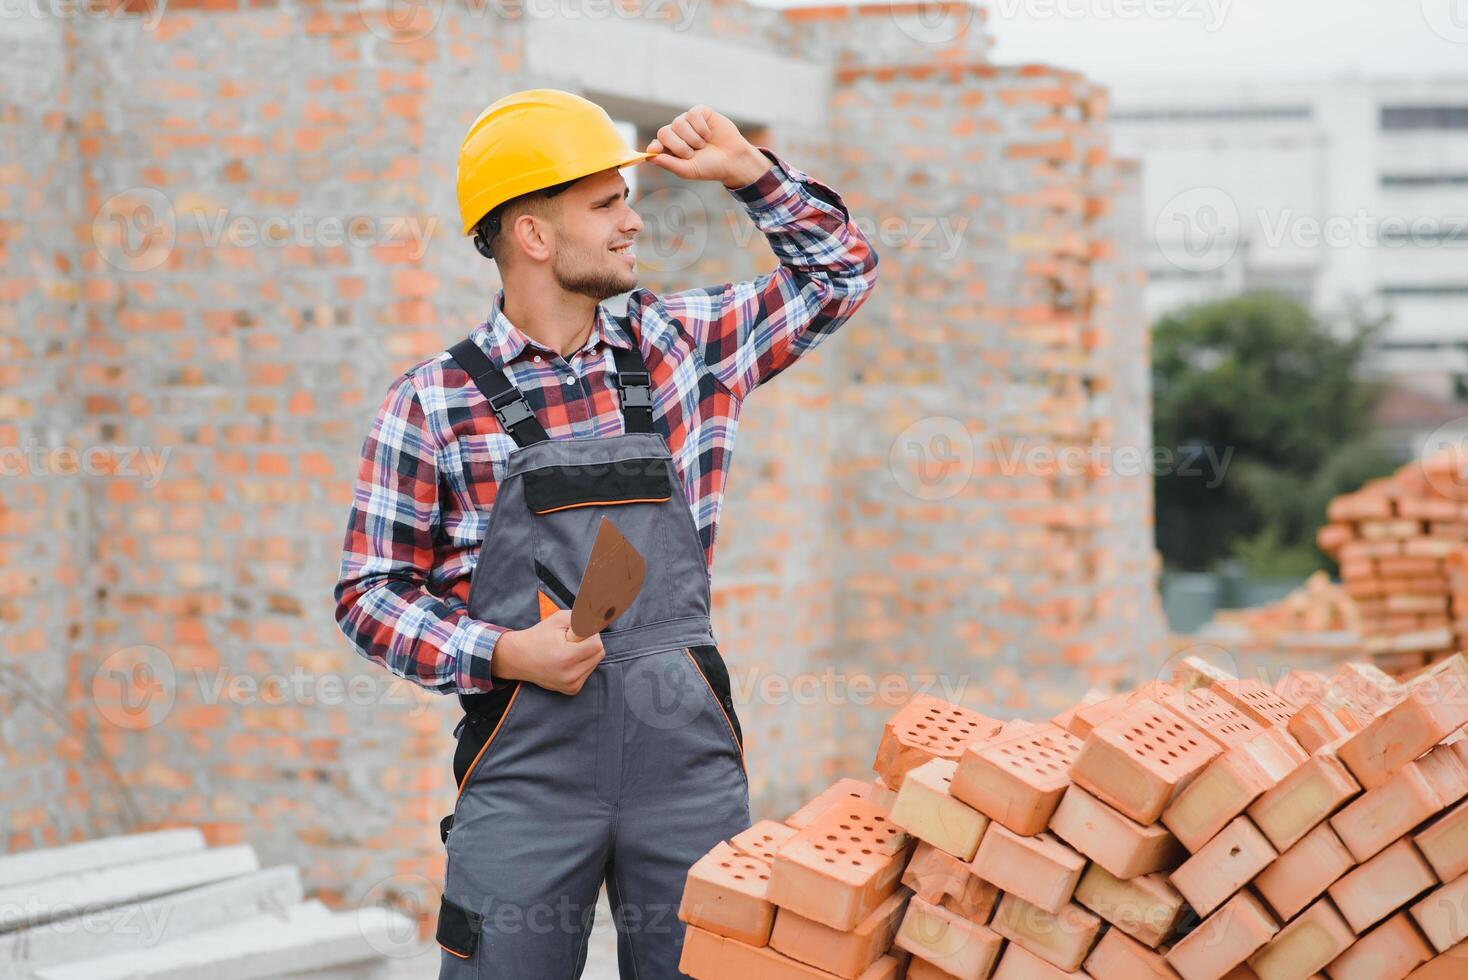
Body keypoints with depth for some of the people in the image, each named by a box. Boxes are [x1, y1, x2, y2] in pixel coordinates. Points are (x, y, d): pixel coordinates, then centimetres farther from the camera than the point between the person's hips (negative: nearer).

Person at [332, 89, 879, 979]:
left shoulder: (680, 345, 11)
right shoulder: (435, 402, 0)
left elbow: (840, 272, 22)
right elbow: (371, 594, 2)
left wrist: (751, 171, 10)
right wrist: (502, 653, -12)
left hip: (690, 755, 3)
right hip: (526, 763, -3)